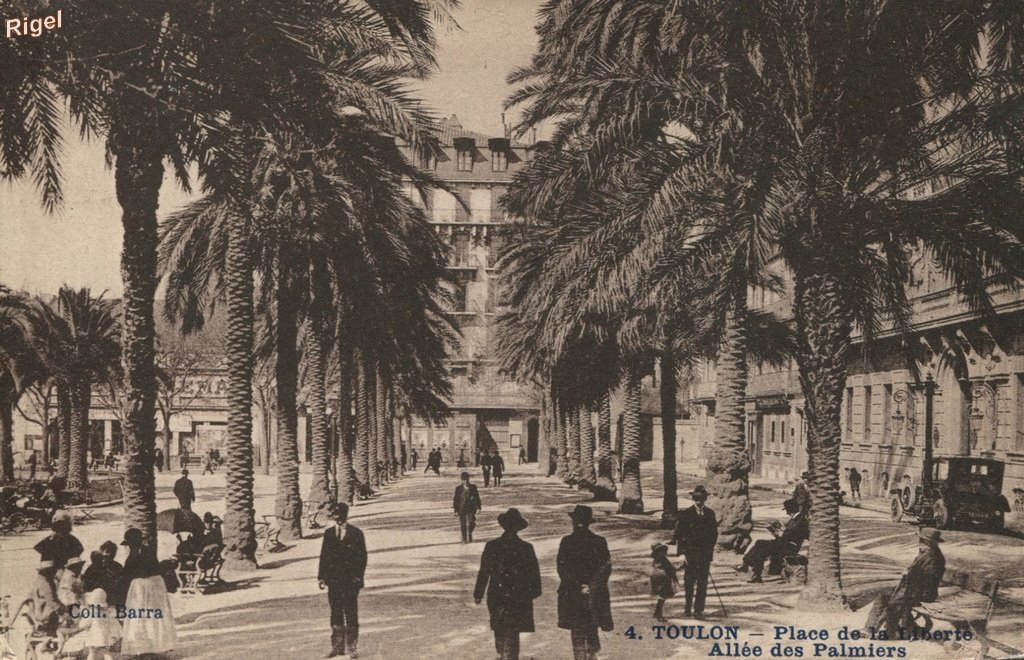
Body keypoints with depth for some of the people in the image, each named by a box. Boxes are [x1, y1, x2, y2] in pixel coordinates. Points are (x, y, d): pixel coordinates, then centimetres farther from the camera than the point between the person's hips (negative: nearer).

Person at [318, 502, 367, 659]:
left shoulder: (356, 533, 0)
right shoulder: (329, 533, 9)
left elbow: (362, 556, 0)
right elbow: (324, 556, 10)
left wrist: (358, 576, -8)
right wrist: (322, 576, 3)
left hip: (351, 581, -3)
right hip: (333, 580, 3)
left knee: (351, 614, -2)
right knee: (336, 614, 5)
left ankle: (352, 647, 3)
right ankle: (337, 646, 11)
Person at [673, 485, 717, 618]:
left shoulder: (710, 514, 7)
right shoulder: (685, 514, -1)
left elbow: (714, 533, 13)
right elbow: (679, 534, -2)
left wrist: (710, 550, 5)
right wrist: (682, 552, -8)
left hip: (705, 554, 2)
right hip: (690, 553, -2)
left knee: (702, 583, 0)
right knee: (689, 582, 3)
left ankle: (698, 610, 5)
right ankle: (687, 608, 14)